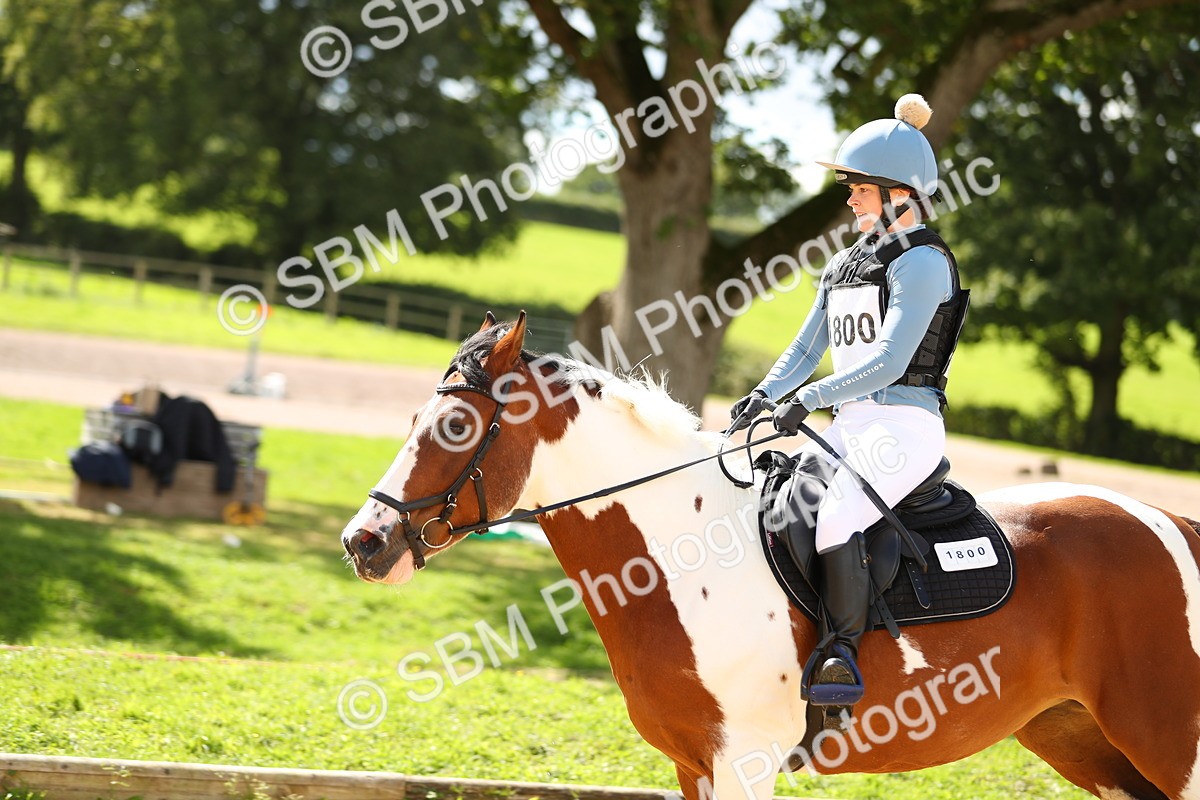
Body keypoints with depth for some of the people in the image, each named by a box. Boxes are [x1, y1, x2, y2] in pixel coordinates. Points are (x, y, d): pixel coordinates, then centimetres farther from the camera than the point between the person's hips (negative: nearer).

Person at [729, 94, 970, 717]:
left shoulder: (922, 263, -8)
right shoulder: (843, 266, 19)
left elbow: (889, 361, -18)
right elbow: (806, 349, 19)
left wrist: (809, 399, -25)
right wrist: (765, 394, -1)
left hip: (904, 426, -9)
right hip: (850, 426, 9)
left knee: (833, 518, -31)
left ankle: (843, 658, -27)